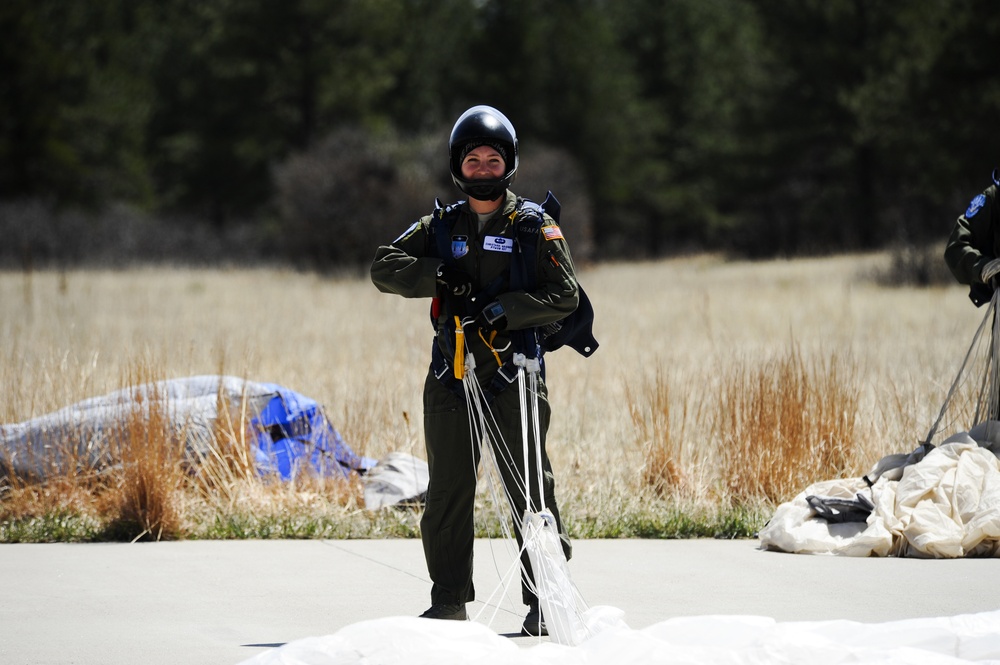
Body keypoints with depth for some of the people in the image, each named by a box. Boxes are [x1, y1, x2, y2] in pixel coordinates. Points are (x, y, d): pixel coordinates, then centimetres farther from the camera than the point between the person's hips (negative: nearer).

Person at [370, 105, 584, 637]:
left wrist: (503, 311, -18)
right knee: (448, 488, 4)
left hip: (515, 369, -3)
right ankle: (449, 598, 13)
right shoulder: (441, 227, 13)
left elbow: (564, 295, -5)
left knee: (529, 490, -6)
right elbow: (384, 267, 5)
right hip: (452, 373, 3)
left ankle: (544, 599, 0)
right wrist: (440, 276, -11)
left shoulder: (534, 227, 4)